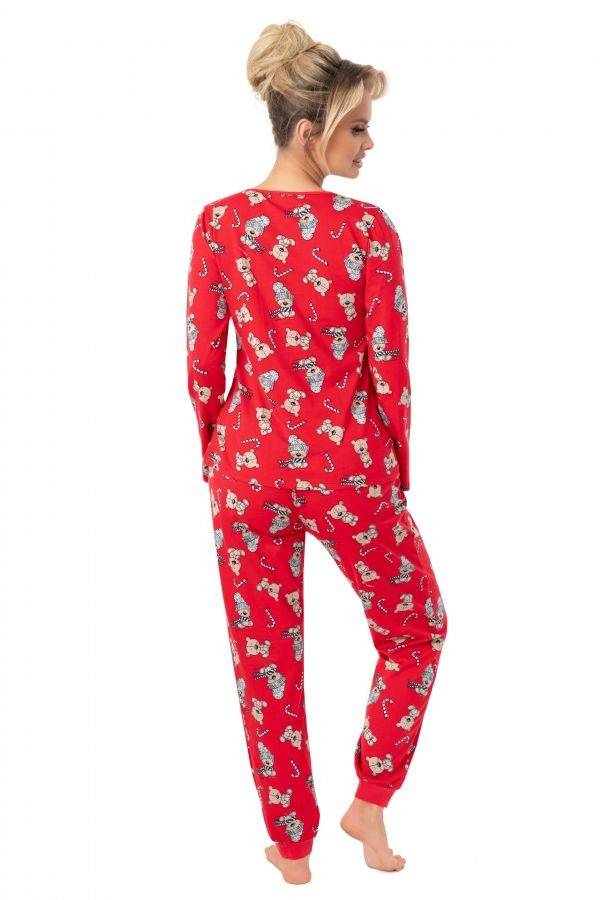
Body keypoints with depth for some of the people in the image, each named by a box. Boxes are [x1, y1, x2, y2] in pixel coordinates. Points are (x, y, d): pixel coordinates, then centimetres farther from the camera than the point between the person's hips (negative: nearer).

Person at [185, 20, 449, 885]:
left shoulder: (218, 222, -4)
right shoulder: (367, 227, -14)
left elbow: (203, 366, -1)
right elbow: (389, 368, -10)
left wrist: (217, 459, 14)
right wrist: (398, 469, 4)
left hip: (250, 460, 3)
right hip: (347, 460, -3)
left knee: (265, 658, 16)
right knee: (416, 630, 23)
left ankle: (292, 845, 29)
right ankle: (369, 800, 23)